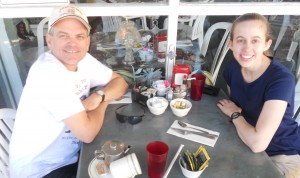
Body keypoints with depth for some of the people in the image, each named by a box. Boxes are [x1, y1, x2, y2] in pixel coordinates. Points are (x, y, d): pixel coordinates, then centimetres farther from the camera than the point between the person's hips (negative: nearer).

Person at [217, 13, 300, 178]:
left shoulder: (281, 79, -28)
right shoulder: (232, 67, -10)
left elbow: (258, 143, -32)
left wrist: (234, 113, -17)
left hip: (283, 156, -5)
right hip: (247, 146, 5)